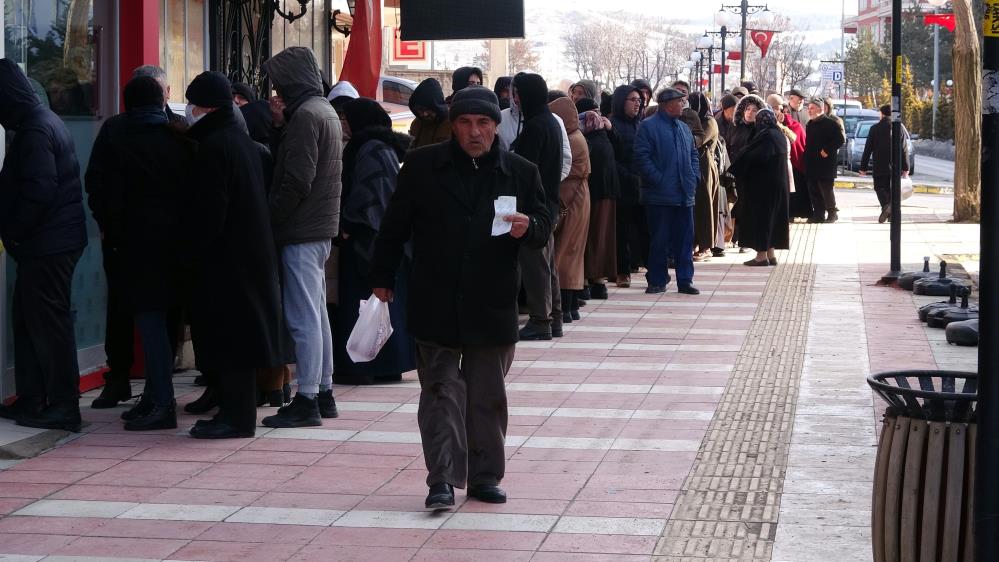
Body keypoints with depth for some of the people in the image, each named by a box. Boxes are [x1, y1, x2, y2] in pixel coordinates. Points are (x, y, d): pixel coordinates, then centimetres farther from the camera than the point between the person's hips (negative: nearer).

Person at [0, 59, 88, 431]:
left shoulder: (35, 131, -17)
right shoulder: (42, 120, 16)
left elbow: (38, 191, -23)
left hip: (46, 246, -10)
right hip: (45, 243, 10)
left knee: (48, 323, -5)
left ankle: (63, 407, 0)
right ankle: (32, 399, 21)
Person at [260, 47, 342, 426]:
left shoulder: (305, 115, -15)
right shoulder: (325, 110, 16)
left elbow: (296, 181, -21)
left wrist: (271, 219, -14)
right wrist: (281, 125, 7)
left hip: (300, 230, -10)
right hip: (321, 228, 10)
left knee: (304, 317, -8)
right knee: (317, 313, 16)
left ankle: (307, 401, -6)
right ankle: (324, 392, 22)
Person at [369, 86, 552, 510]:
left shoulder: (520, 172, 4)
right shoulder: (422, 166, 2)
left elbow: (545, 228, 7)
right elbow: (395, 225, 8)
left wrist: (527, 228, -16)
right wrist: (383, 277, 7)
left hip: (492, 307, 2)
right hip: (436, 306, -1)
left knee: (488, 396, 10)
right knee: (441, 391, -3)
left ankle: (484, 476, 20)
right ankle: (443, 480, -4)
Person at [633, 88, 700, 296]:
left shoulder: (684, 128, 16)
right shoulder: (648, 127, -5)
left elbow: (693, 155, 23)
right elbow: (642, 158, -12)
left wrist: (694, 177, 8)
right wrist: (659, 180, -15)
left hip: (685, 194, 6)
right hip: (660, 196, -6)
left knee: (685, 239, 7)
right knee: (659, 239, 0)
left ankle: (685, 280, 13)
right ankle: (657, 281, 8)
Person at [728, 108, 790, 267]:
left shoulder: (767, 136, -18)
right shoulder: (779, 135, 11)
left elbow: (755, 157, -27)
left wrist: (735, 170, -17)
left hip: (763, 184, -9)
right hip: (778, 184, 9)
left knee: (761, 217, -3)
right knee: (772, 218, 13)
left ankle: (762, 255, -3)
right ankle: (771, 254, 16)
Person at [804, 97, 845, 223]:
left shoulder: (830, 123, -8)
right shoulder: (810, 124, 17)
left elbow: (839, 140, -14)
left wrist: (826, 151, -16)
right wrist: (807, 155, 12)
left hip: (825, 163, -8)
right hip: (811, 164, 8)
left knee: (826, 189, -6)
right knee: (813, 190, 7)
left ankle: (832, 212, 5)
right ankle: (818, 214, 13)